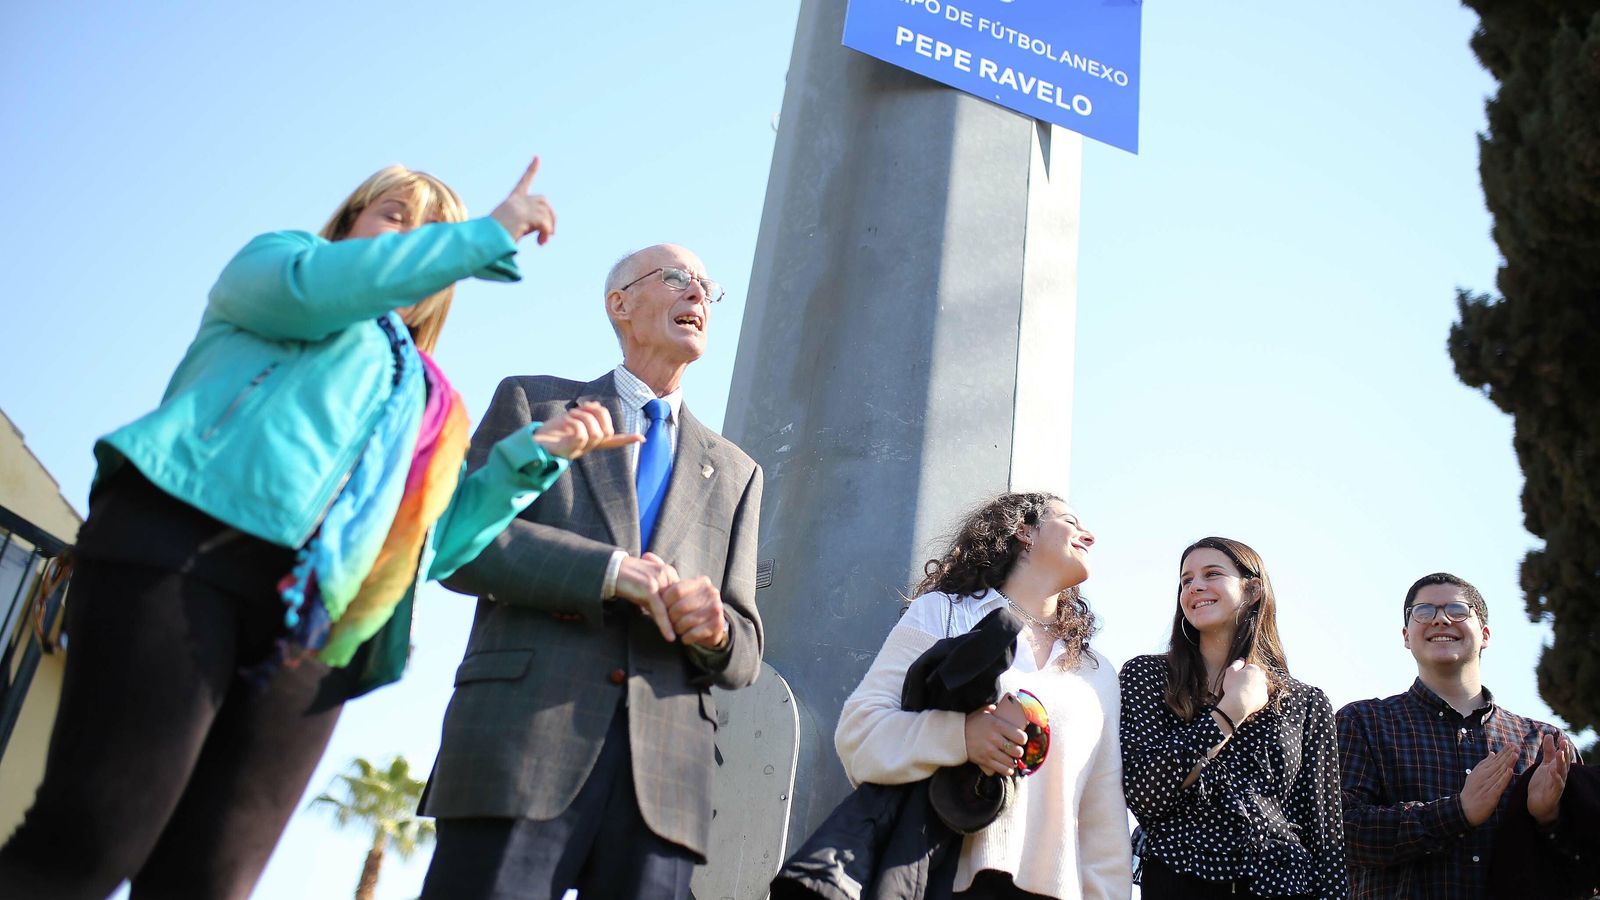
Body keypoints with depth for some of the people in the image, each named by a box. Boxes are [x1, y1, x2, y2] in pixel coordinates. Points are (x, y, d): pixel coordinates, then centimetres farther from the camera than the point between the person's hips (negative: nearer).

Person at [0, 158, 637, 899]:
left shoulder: (426, 400, 31)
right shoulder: (277, 262, 22)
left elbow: (432, 542, 21)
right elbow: (306, 283, -5)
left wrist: (532, 454, 10)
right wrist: (489, 235, 0)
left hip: (306, 632, 4)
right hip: (188, 548, -4)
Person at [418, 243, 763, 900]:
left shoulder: (734, 473, 22)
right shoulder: (532, 403, 14)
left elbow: (743, 657, 16)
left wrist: (715, 629, -8)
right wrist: (607, 569, -13)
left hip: (664, 773, 3)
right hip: (522, 747, -2)